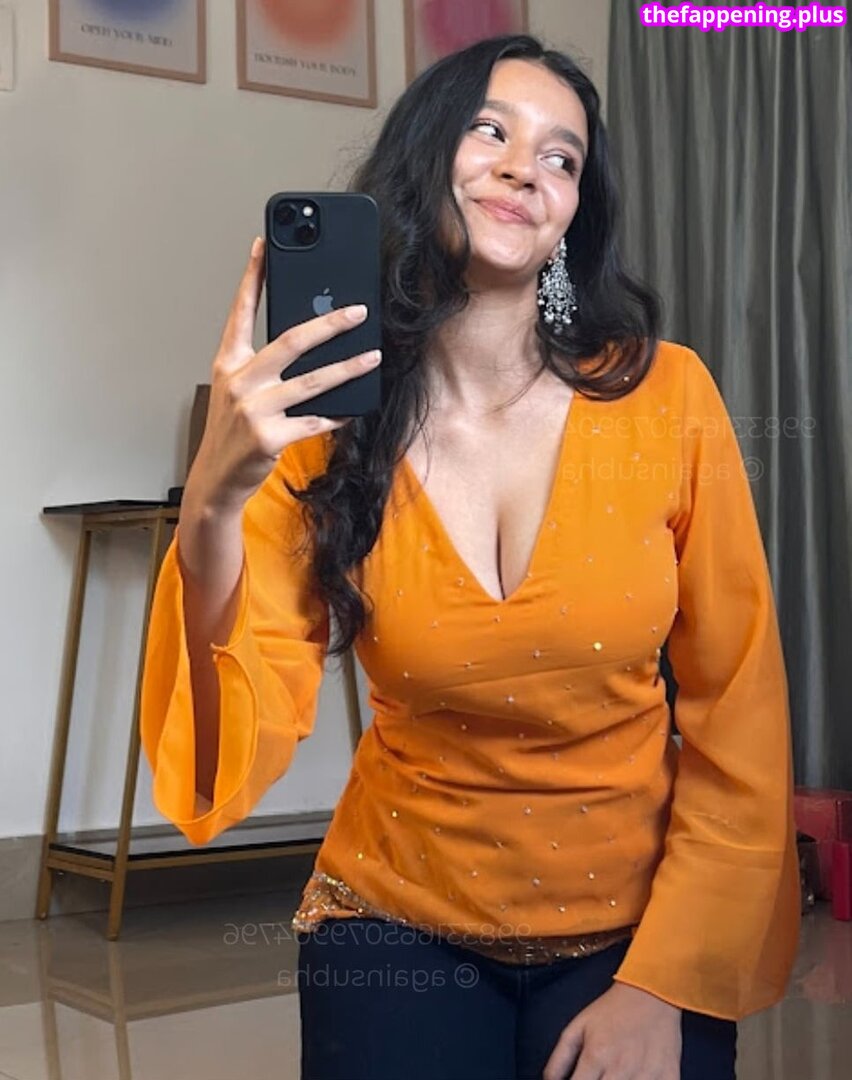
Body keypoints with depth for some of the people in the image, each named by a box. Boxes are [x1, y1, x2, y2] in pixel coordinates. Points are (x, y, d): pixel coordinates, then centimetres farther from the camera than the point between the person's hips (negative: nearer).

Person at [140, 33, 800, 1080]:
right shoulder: (318, 424, -10)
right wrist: (214, 504, -33)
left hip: (639, 925, 0)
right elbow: (236, 756, -19)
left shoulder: (665, 396, -14)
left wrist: (664, 986, -9)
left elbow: (738, 720, -7)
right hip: (399, 921, 1)